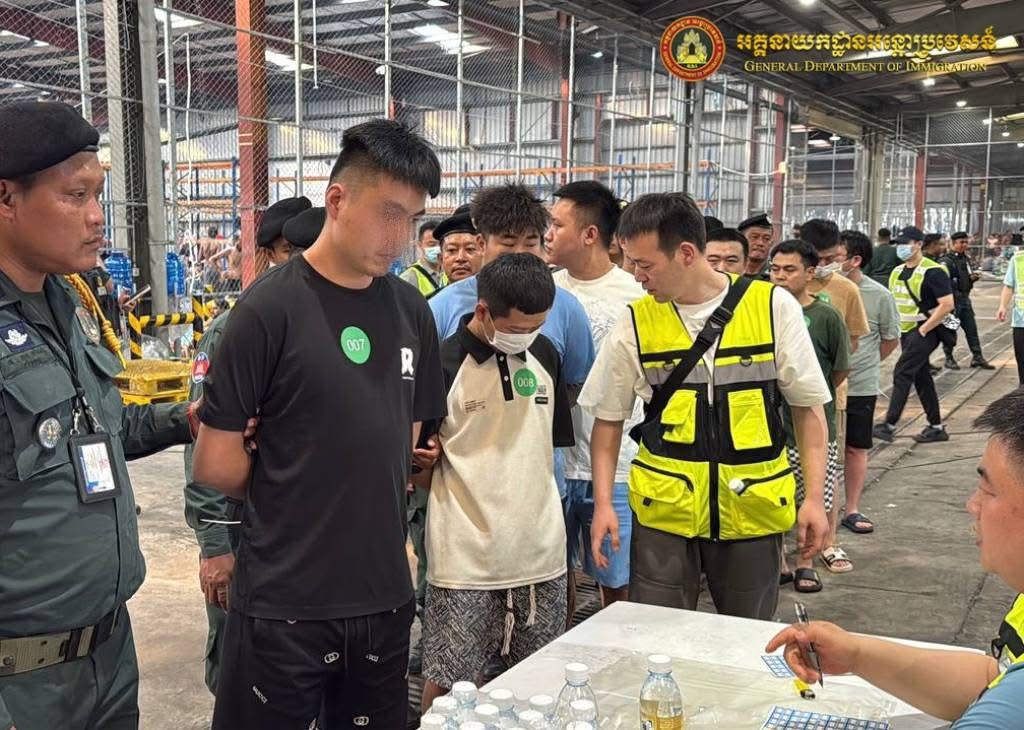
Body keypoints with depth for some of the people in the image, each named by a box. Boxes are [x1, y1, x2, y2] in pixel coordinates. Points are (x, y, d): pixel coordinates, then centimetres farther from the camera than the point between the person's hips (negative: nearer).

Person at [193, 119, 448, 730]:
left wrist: (377, 512, 7)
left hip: (385, 593, 5)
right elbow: (216, 463, -10)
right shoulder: (272, 307, -12)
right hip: (283, 602, -5)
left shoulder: (412, 310, 4)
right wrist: (292, 504, 2)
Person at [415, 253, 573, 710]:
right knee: (448, 687, 5)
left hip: (541, 552, 5)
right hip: (464, 557, -4)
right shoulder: (444, 364, -10)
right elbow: (419, 470, -3)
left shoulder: (544, 354, 5)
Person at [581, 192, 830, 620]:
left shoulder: (773, 307, -5)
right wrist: (603, 503, -1)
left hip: (753, 509, 0)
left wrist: (814, 497, -2)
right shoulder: (635, 324, -1)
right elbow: (608, 420, 6)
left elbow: (808, 406, 2)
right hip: (663, 510, 1)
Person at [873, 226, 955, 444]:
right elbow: (893, 302, 23)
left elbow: (947, 305, -19)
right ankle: (937, 428, 19)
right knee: (921, 377, 11)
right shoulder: (897, 272, 11)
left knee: (902, 373, -14)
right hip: (906, 332, 8)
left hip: (925, 332, -8)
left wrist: (923, 329, -18)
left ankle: (889, 425, -13)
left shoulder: (933, 272, -13)